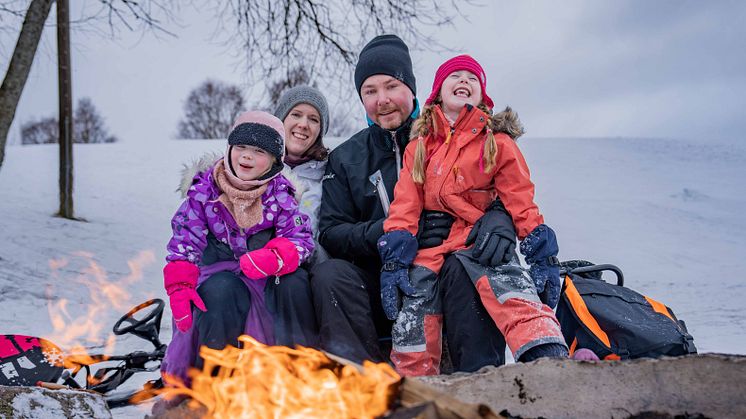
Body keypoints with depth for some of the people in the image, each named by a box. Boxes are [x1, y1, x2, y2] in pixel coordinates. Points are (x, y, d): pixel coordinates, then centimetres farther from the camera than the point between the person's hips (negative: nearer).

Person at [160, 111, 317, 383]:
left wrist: (276, 257, -35)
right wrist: (179, 286, -18)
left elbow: (300, 237, -12)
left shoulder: (279, 193, -3)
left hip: (267, 277, 1)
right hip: (220, 271, -1)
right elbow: (185, 239, -4)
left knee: (295, 282, -29)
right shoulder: (205, 189, -3)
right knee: (221, 291, -34)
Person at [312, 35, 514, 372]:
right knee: (329, 275, -26)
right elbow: (331, 232, 2)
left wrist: (497, 220, -24)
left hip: (443, 282, -1)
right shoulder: (345, 159, 12)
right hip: (381, 291, 2)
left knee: (465, 266, -33)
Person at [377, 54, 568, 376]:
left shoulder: (497, 143, 11)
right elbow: (405, 205, 10)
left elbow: (521, 202, 7)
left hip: (480, 239, -2)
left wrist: (542, 253, -4)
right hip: (428, 244, 3)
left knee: (512, 289, -29)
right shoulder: (418, 147, 17)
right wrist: (394, 259, -1)